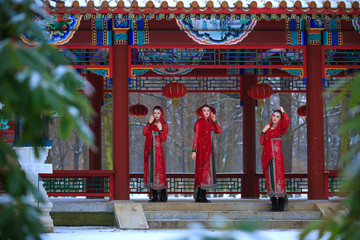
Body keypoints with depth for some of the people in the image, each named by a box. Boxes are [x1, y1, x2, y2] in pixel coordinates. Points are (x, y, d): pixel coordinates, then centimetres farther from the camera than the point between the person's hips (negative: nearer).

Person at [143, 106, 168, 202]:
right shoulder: (150, 124, 14)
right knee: (151, 170, 0)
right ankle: (154, 196, 3)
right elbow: (144, 133, -4)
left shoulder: (164, 125, 4)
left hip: (158, 150, -4)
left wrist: (160, 129, -17)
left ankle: (163, 195, -6)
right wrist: (150, 122, -8)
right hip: (150, 150, 4)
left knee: (159, 171, -9)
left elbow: (163, 139, -6)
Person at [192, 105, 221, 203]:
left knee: (207, 171, 6)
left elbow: (219, 131, 3)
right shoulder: (199, 122, -4)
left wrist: (214, 121, -2)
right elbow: (196, 136, -9)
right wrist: (194, 150, -15)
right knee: (203, 171, -10)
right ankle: (200, 197, -11)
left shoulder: (210, 122, 15)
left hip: (210, 150, 7)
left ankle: (202, 196, 9)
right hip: (202, 149, -7)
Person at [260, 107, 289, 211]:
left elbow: (286, 120, -17)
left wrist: (283, 111, -2)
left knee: (278, 178, -10)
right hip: (267, 157, 4)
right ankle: (274, 204, 0)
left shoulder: (281, 129, 4)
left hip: (277, 157, -4)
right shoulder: (268, 129, 17)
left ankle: (281, 203, -8)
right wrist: (263, 131, 0)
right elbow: (262, 142, 10)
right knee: (270, 178, -1)